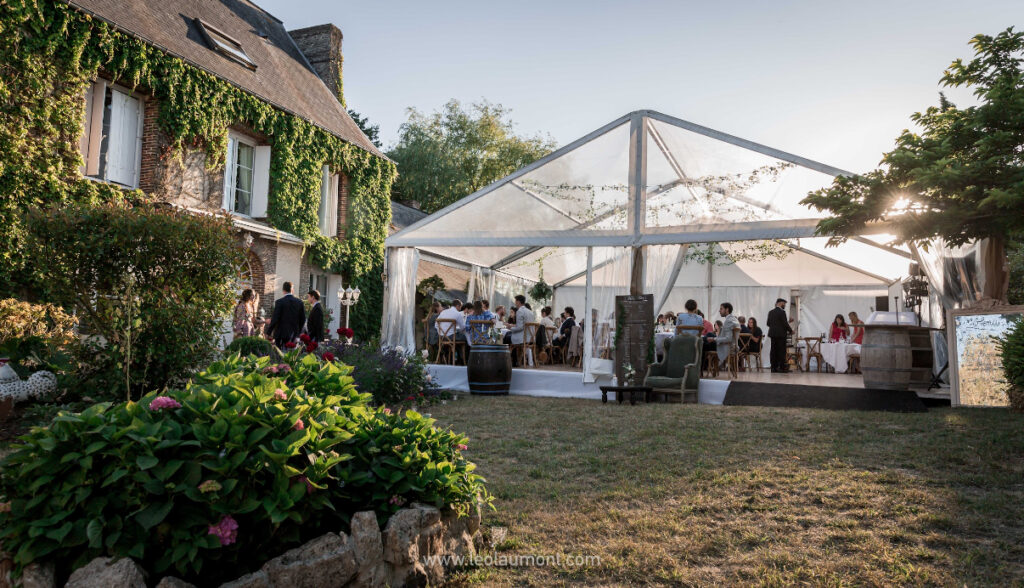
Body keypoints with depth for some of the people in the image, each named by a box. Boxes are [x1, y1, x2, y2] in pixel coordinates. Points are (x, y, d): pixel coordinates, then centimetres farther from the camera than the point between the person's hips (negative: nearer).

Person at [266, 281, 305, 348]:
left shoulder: (279, 302, -10)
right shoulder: (299, 302, 2)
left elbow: (275, 318, -11)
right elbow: (303, 319, 7)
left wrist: (268, 332, -1)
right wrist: (298, 331, 19)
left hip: (281, 333, -4)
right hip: (294, 334, 4)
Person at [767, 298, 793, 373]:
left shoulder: (771, 312, 10)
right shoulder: (782, 312, -11)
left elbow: (768, 323, 12)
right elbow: (785, 324, -13)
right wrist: (790, 330, 2)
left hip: (772, 334, 7)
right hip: (781, 334, -7)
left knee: (773, 350, 6)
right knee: (781, 351, -3)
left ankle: (774, 367, 6)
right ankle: (782, 368, -2)